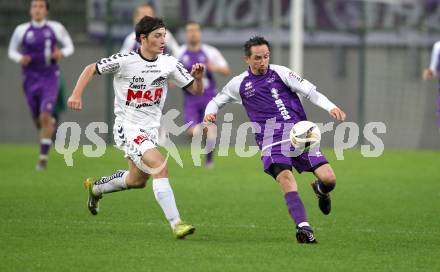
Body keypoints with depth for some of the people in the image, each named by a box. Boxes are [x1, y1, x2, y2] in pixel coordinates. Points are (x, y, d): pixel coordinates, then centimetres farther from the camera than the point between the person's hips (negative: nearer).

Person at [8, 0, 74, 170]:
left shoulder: (56, 28, -3)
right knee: (37, 120, 11)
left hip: (50, 78, -2)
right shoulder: (21, 30, -1)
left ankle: (43, 157, -13)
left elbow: (69, 46, 8)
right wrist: (19, 59, -11)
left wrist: (62, 53, -14)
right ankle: (51, 124, 49)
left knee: (45, 116, -17)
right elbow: (12, 51, 11)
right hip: (31, 80, 2)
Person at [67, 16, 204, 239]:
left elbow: (196, 90, 3)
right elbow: (91, 69, -2)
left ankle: (95, 188, 48)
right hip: (128, 127, -7)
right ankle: (176, 224, -27)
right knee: (159, 166, -25)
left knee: (137, 180, 20)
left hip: (150, 130, 7)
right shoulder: (124, 61, -14)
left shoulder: (169, 64, -2)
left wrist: (197, 77, -18)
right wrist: (76, 94, -12)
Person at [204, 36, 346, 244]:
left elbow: (310, 92, 3)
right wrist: (210, 112, 3)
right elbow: (217, 101, 27)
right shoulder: (239, 84, 12)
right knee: (285, 177, -30)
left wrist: (331, 107, -12)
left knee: (328, 179, -12)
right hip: (270, 140, -1)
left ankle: (320, 190, 27)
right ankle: (303, 227, -36)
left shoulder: (280, 72, 8)